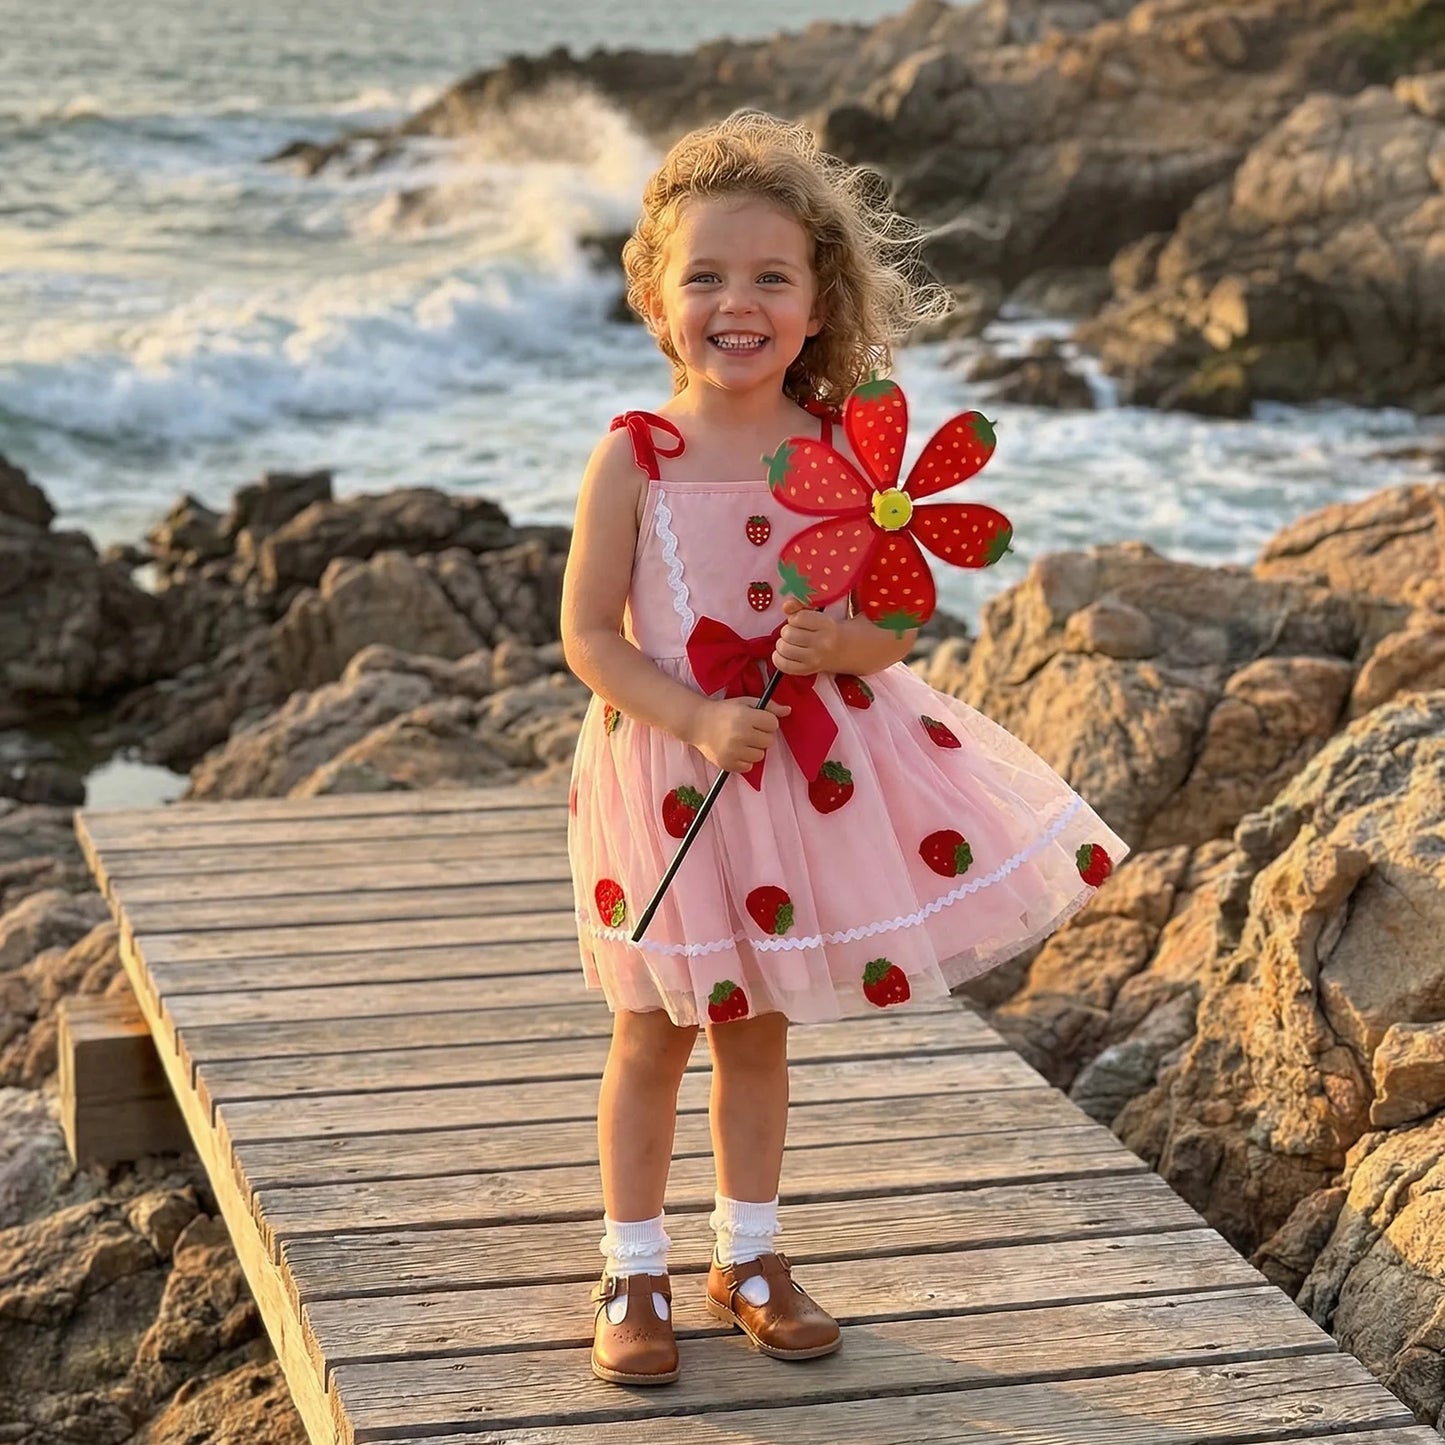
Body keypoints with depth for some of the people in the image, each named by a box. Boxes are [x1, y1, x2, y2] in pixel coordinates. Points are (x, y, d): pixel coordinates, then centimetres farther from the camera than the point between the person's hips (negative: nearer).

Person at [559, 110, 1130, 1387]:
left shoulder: (845, 449, -5)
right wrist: (701, 720, -23)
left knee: (759, 1029, 17)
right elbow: (588, 634, -11)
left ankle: (750, 1256, 32)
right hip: (666, 764, -2)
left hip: (813, 760, 3)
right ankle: (635, 1273, 24)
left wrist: (850, 643, -23)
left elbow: (897, 623, -1)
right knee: (655, 1031, 9)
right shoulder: (635, 460, -12)